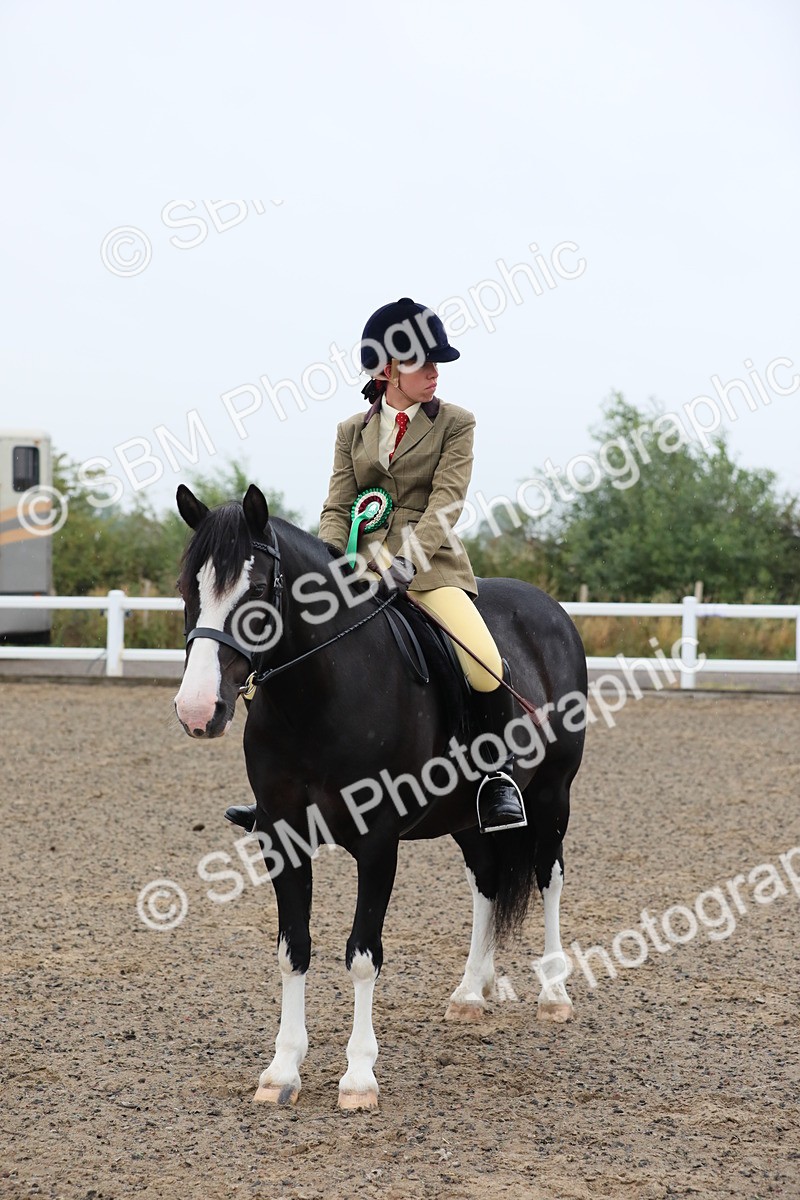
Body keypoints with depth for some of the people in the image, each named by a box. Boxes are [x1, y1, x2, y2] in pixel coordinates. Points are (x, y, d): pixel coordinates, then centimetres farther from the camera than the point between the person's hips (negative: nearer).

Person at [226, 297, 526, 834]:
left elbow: (445, 503, -6)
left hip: (430, 569, -3)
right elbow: (338, 508, 9)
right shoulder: (353, 432, 15)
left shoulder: (455, 423, 6)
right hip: (361, 569, 4)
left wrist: (408, 559, -23)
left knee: (486, 667, -28)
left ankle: (499, 774, -2)